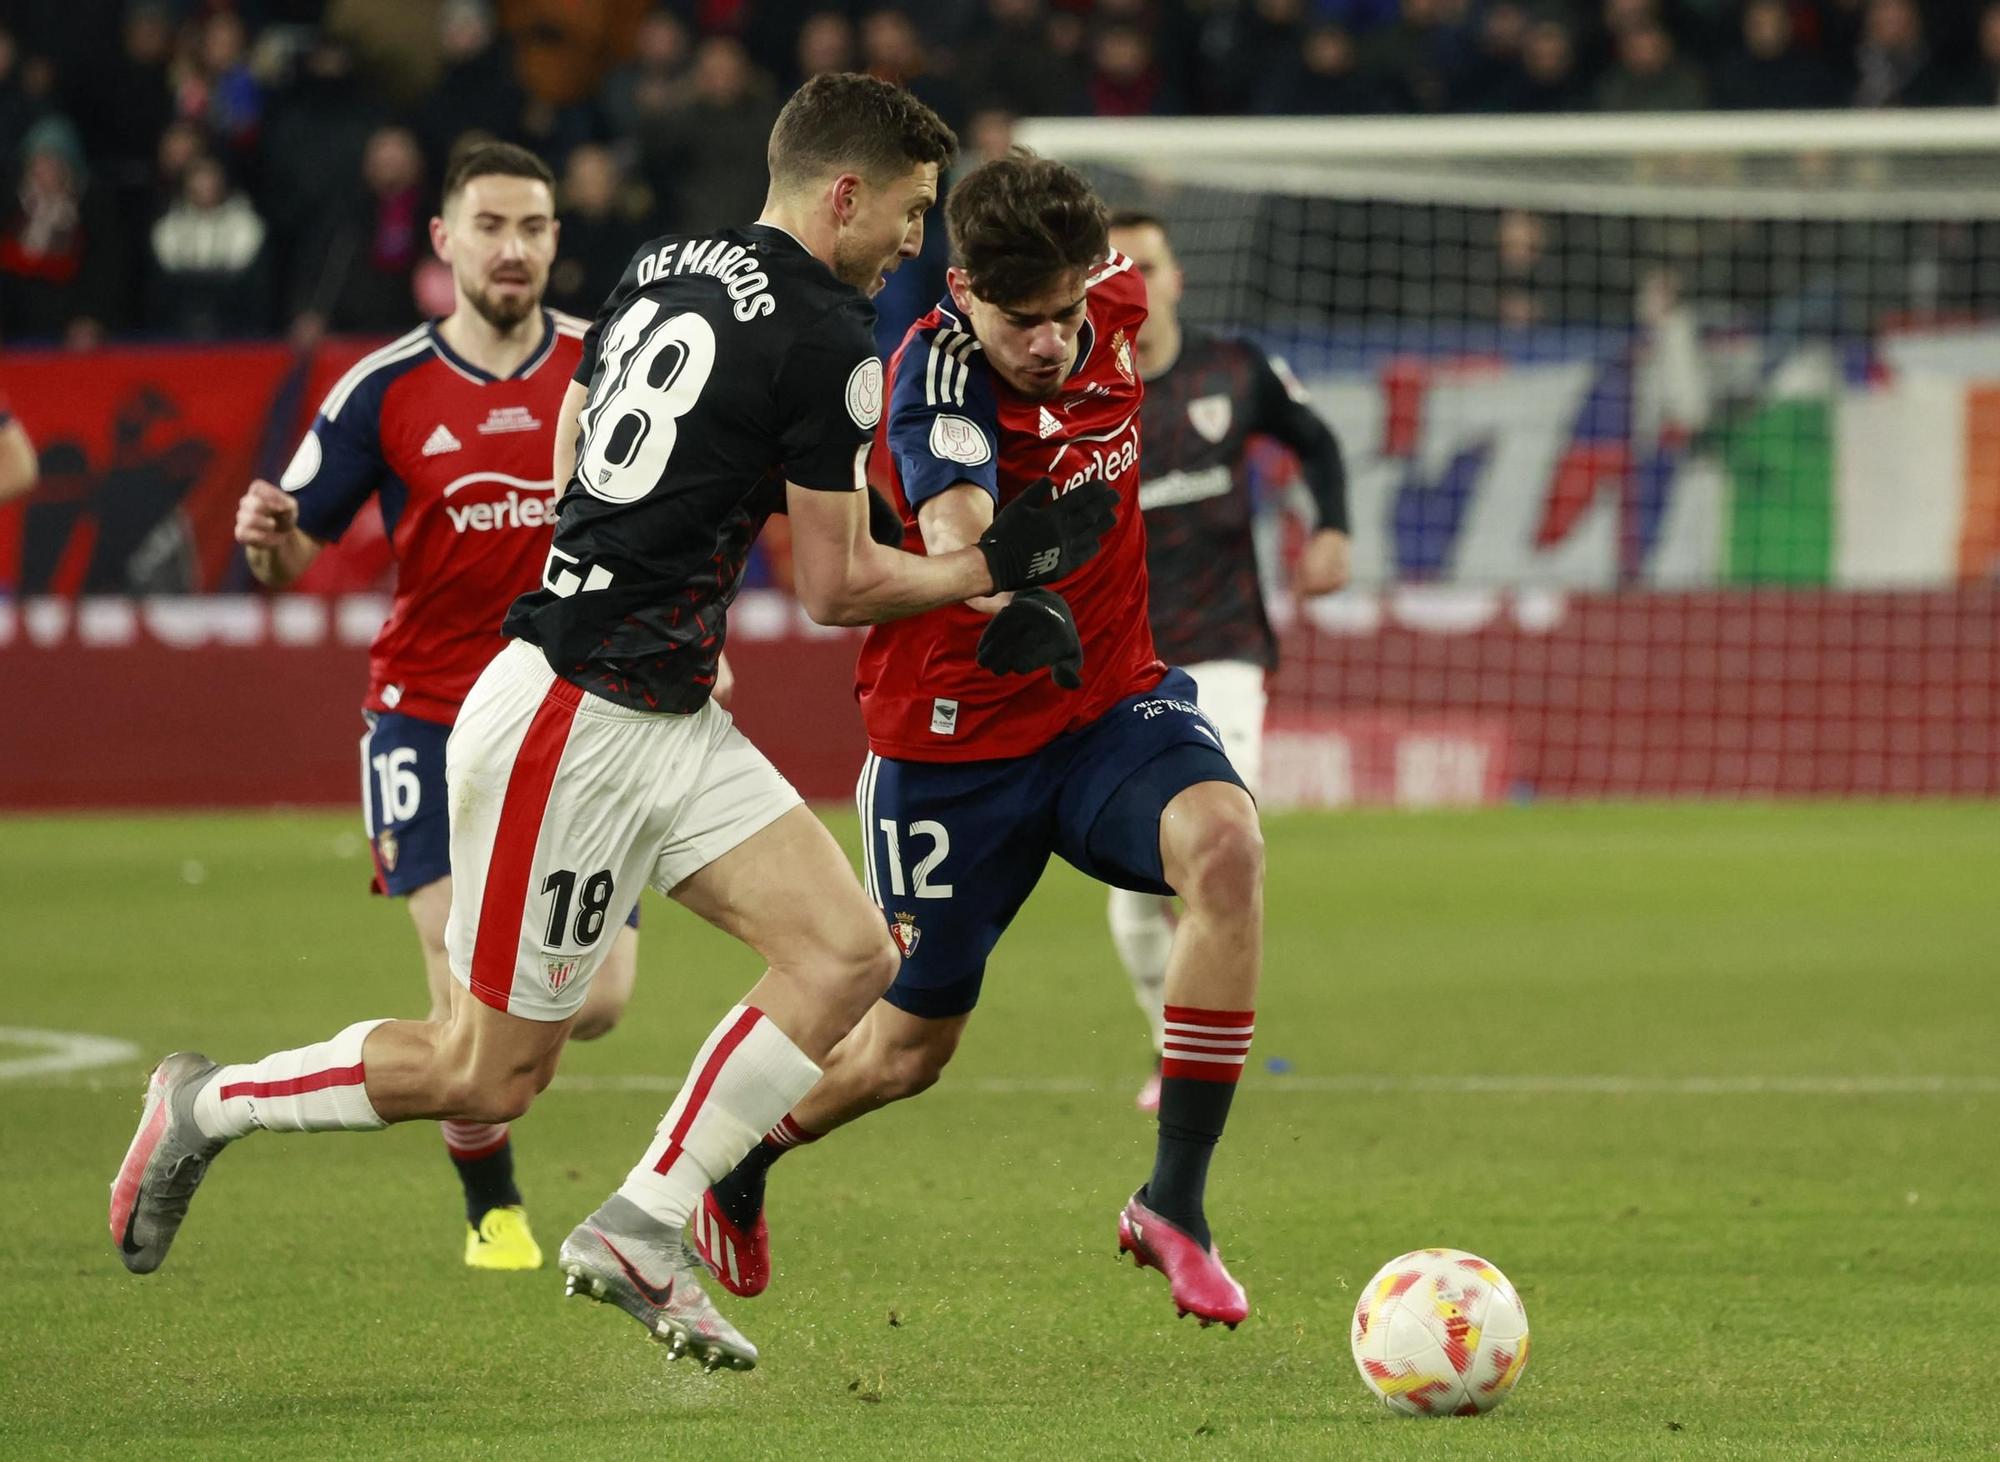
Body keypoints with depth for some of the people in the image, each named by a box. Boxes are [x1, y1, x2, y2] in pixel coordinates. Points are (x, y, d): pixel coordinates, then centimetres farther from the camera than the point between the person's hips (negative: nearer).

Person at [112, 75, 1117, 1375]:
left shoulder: (666, 267, 10)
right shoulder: (827, 335, -15)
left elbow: (573, 442, 24)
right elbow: (838, 590, -10)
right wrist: (995, 566, 4)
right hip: (575, 724, -9)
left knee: (851, 957, -2)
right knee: (490, 1075, 1)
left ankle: (642, 1230, 0)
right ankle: (209, 1105, 18)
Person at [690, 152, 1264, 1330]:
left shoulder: (1114, 306, -9)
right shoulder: (936, 368, -25)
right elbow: (958, 529, -46)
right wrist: (1017, 599, -64)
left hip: (1111, 701, 4)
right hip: (953, 741, -4)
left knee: (1226, 844, -30)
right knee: (912, 1045, 10)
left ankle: (1177, 1203, -21)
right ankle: (738, 1162, 45)